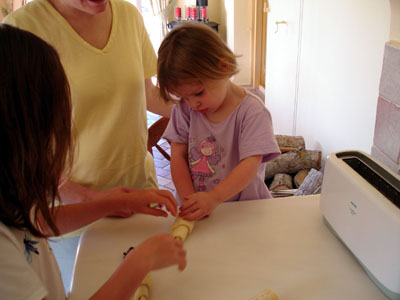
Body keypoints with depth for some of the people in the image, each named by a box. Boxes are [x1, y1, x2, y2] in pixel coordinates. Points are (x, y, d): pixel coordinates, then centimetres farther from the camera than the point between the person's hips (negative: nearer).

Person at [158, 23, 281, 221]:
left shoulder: (251, 111, -10)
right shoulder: (184, 109, 3)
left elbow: (250, 164, -16)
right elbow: (178, 156, 0)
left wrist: (214, 197, -27)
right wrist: (189, 200, -13)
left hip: (244, 205, -2)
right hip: (196, 209, 3)